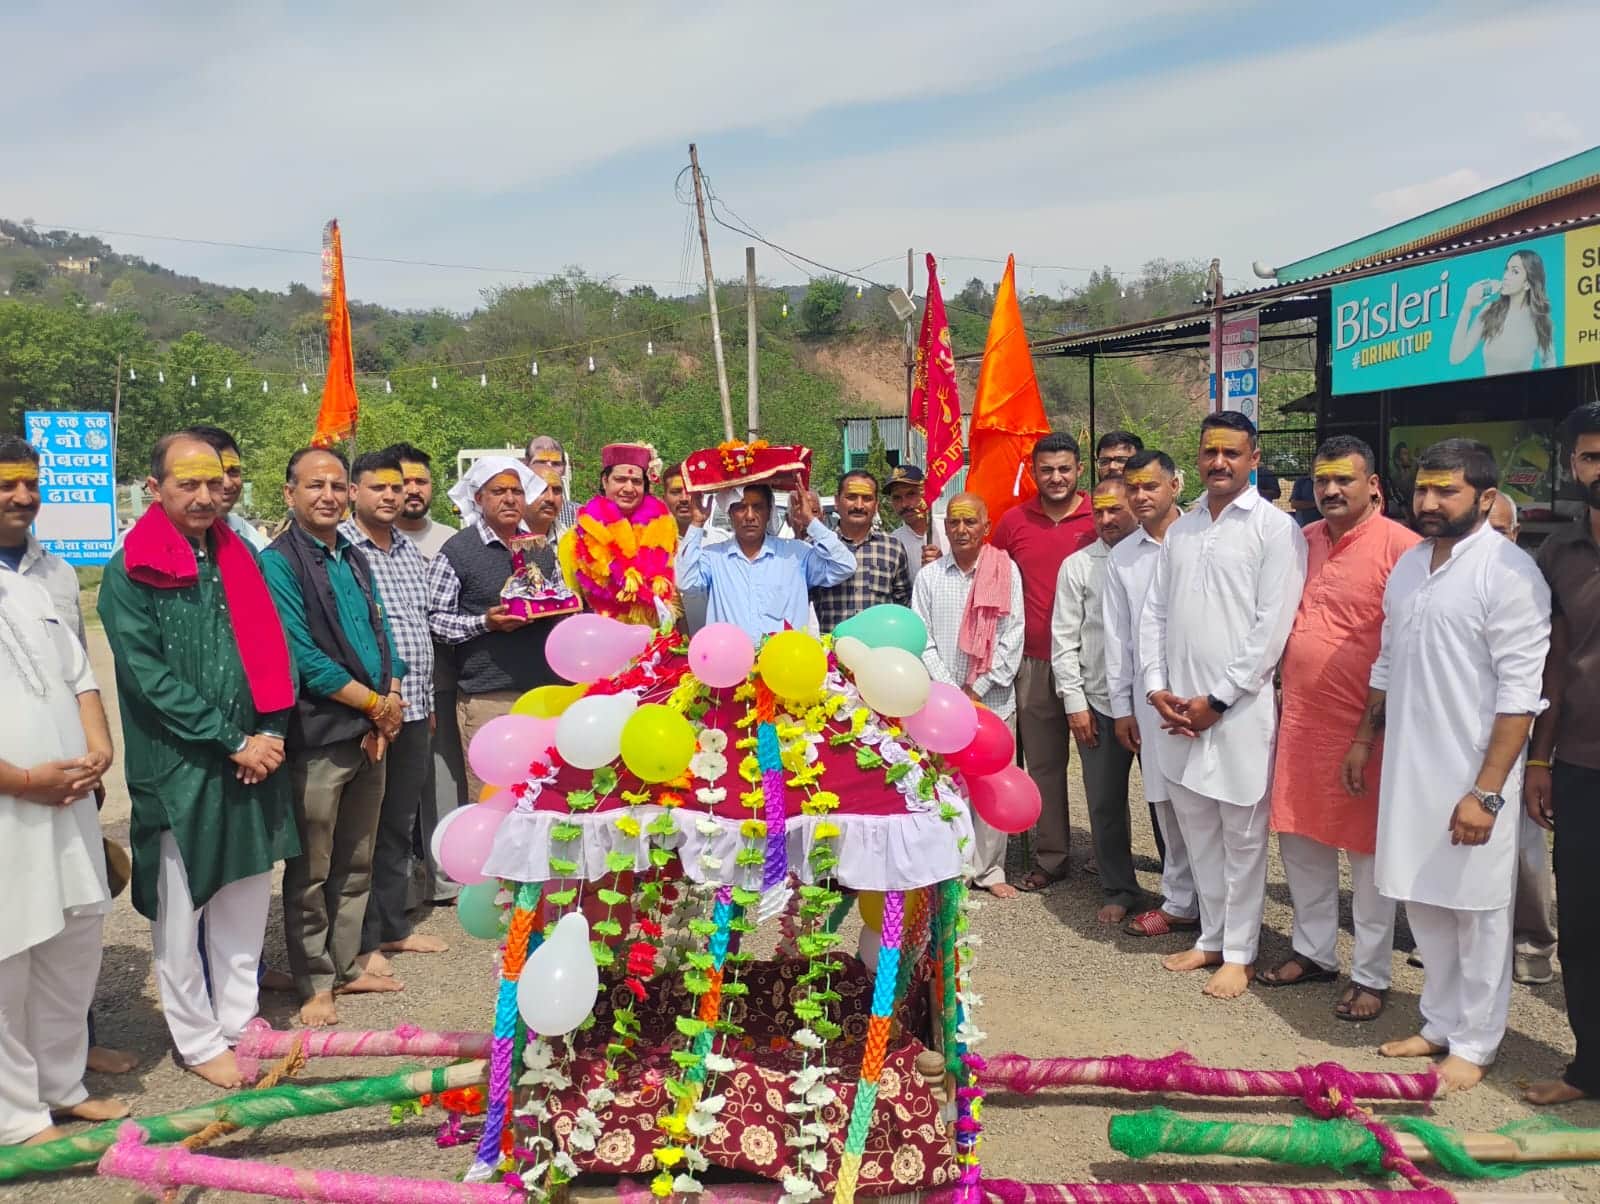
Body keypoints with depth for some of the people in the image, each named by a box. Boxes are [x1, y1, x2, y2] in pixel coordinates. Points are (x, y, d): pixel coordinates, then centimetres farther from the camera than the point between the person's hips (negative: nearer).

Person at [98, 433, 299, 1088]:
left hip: (255, 760, 5)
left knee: (246, 900, 13)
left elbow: (274, 651, 8)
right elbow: (149, 677, -13)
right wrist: (232, 742, -16)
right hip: (178, 769, -5)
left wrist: (269, 733, -6)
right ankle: (198, 1040, 20)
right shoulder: (129, 573, -7)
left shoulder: (240, 558, 9)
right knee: (179, 911, 5)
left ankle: (239, 1022, 28)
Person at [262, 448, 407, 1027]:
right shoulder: (279, 562, -10)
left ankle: (348, 964, 31)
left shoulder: (356, 559, 12)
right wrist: (377, 703, -12)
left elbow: (383, 634, 11)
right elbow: (304, 657, -17)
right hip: (317, 738, -7)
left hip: (372, 736, 7)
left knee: (356, 861, 17)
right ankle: (315, 983, 18)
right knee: (311, 869, 5)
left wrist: (390, 709, -5)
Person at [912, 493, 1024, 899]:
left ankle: (990, 870, 14)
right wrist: (951, 692, -6)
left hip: (993, 700, -1)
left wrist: (979, 689, -6)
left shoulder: (1006, 571, 2)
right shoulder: (929, 576, 5)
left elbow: (1013, 637, -2)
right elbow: (920, 640, 2)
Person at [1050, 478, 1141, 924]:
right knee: (1105, 805, 9)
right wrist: (1075, 702, 0)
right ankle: (1117, 891, 24)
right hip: (1098, 703, 2)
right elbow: (1064, 638, 5)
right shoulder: (1077, 565, 5)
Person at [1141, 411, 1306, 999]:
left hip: (1239, 708, -5)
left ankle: (1240, 952, 15)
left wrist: (1217, 699, -12)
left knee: (1242, 835, 3)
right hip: (1177, 709, 6)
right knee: (1197, 828, 14)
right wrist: (1156, 686, 0)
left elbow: (1272, 625, -11)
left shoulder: (1276, 528, -5)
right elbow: (1154, 613, 13)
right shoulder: (1180, 530, 13)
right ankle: (1211, 937, 27)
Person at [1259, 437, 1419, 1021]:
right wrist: (1280, 691, 14)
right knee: (1300, 839, 15)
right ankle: (1315, 951, 32)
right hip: (1299, 720, 6)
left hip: (1364, 726, -6)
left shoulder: (1400, 546, -12)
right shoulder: (1302, 541, 9)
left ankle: (1370, 975, 19)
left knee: (1369, 852, 6)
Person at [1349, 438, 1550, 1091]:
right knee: (1423, 902, 15)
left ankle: (1473, 1043, 21)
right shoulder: (1409, 564, 9)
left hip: (1472, 777, -7)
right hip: (1408, 768, 7)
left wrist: (1486, 792, -20)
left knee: (1477, 912, 7)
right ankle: (1441, 1023, 31)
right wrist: (1363, 739, 19)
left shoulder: (1508, 572, -14)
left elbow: (1520, 694, -17)